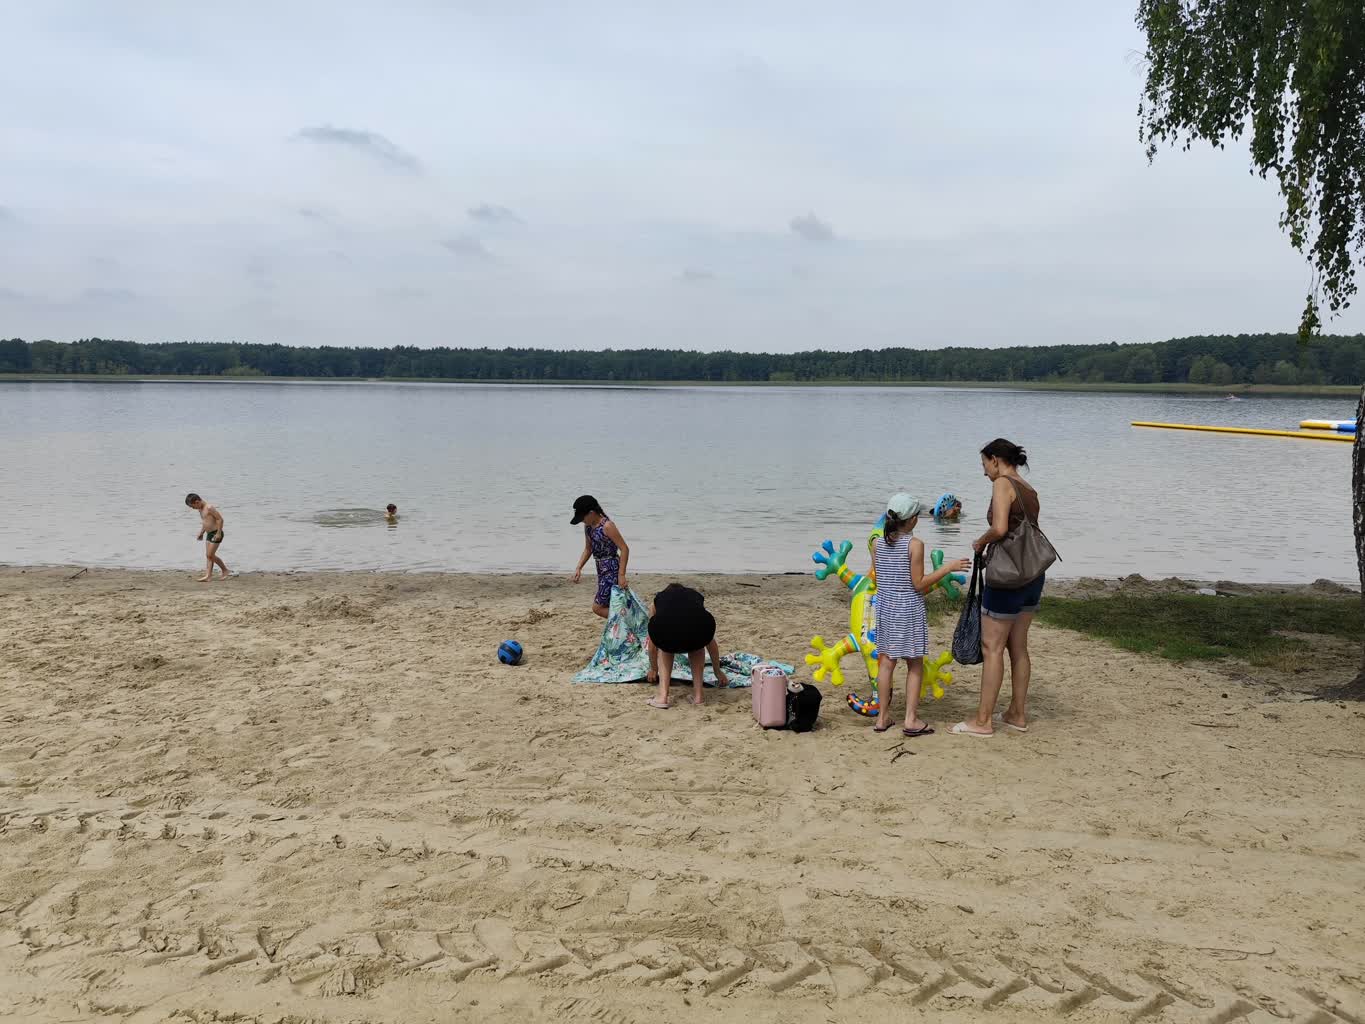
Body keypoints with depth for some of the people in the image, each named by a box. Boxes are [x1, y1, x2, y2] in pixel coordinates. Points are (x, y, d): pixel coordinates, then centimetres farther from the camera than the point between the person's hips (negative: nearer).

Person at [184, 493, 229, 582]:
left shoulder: (209, 508, -19)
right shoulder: (200, 509, 11)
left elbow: (220, 519, -20)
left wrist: (219, 533, -21)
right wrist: (201, 533, 16)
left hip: (216, 534, -9)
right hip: (209, 534, 9)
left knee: (210, 555, -8)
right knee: (209, 555, 7)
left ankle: (225, 570, 5)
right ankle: (208, 575, 9)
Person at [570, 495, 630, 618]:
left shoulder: (607, 526, -19)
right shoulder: (588, 526, 6)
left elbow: (624, 549, -20)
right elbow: (588, 549, 19)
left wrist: (621, 575, -23)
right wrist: (579, 568, 7)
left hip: (612, 570, -9)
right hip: (602, 570, 9)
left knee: (598, 607, -10)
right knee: (609, 606, 14)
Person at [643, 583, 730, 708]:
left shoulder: (658, 599, 38)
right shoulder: (696, 595, 40)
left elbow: (652, 641, 46)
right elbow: (710, 640, 48)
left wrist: (653, 669, 63)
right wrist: (718, 671, 61)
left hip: (665, 628, 0)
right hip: (699, 626, 1)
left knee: (665, 647, 35)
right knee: (696, 645, 37)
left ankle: (662, 697, 23)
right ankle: (698, 695, 28)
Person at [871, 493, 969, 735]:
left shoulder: (877, 543, 0)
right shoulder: (915, 544, -15)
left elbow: (878, 580, 6)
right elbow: (919, 584, -14)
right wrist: (948, 567, -8)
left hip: (885, 606, 5)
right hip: (910, 610, -5)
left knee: (886, 661, 12)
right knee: (915, 664, 7)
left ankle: (883, 717, 18)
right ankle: (911, 719, 5)